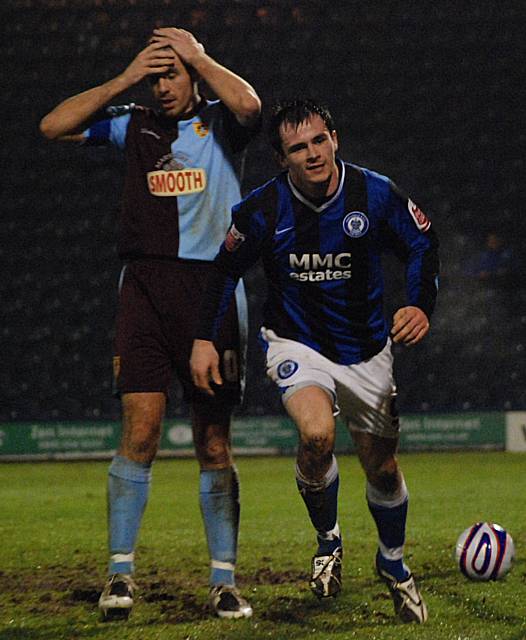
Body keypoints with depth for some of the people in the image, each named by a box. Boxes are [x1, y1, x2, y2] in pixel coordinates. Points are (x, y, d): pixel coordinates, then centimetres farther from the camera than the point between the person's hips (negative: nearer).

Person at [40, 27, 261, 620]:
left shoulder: (219, 122, 7)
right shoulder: (134, 124, 14)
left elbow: (248, 105, -16)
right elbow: (53, 126, 7)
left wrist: (196, 54, -4)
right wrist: (124, 79, 3)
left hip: (212, 288, -1)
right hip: (144, 287, 1)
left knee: (214, 442, 0)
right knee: (140, 428, -9)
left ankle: (224, 581, 6)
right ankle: (120, 573, -5)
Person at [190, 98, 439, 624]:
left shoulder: (375, 195, -15)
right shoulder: (263, 209, -15)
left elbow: (422, 245, -2)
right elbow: (225, 269, 0)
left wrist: (421, 306, -19)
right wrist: (204, 339, -7)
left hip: (366, 349, 2)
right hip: (295, 341, -2)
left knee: (382, 466, 8)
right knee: (316, 435, -29)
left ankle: (393, 563, 38)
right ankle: (327, 541, -1)